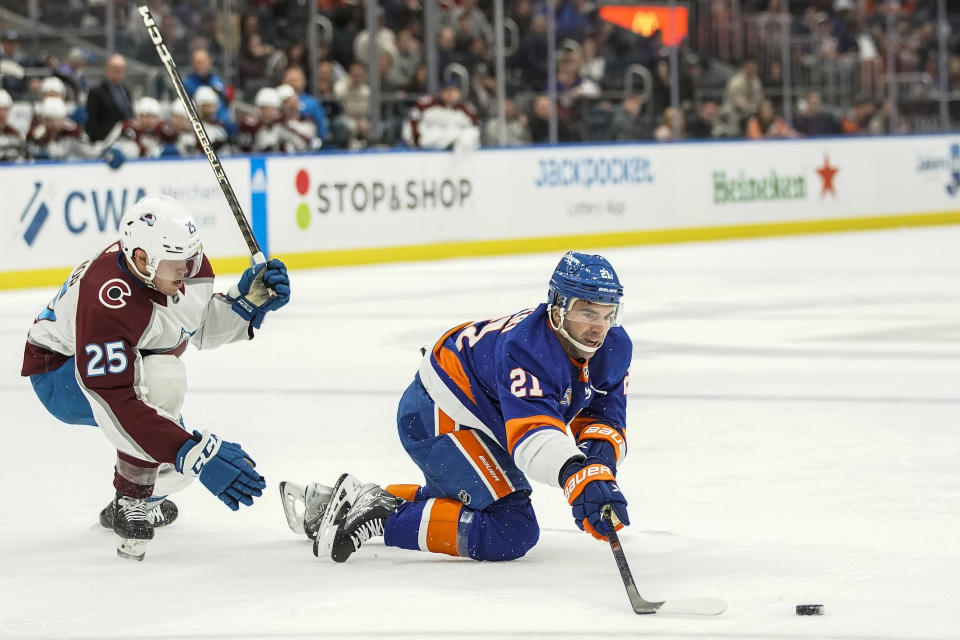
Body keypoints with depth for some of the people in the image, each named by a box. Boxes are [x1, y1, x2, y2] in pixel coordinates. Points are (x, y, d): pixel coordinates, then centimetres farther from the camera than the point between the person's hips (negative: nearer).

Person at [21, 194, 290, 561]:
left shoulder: (189, 265, -16)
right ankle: (130, 507, -20)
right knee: (163, 378, -35)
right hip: (61, 373, -8)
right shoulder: (106, 301, -40)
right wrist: (195, 454, -48)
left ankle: (146, 496, 44)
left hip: (132, 364, 8)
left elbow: (202, 328, 3)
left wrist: (249, 298, -17)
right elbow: (115, 406, -44)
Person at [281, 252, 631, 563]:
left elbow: (606, 418, -3)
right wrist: (581, 478, -66)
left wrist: (601, 453, -28)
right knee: (511, 531, -19)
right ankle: (378, 517, -16)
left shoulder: (613, 347, -8)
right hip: (440, 418, -10)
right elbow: (530, 433, -48)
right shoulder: (528, 349, -35)